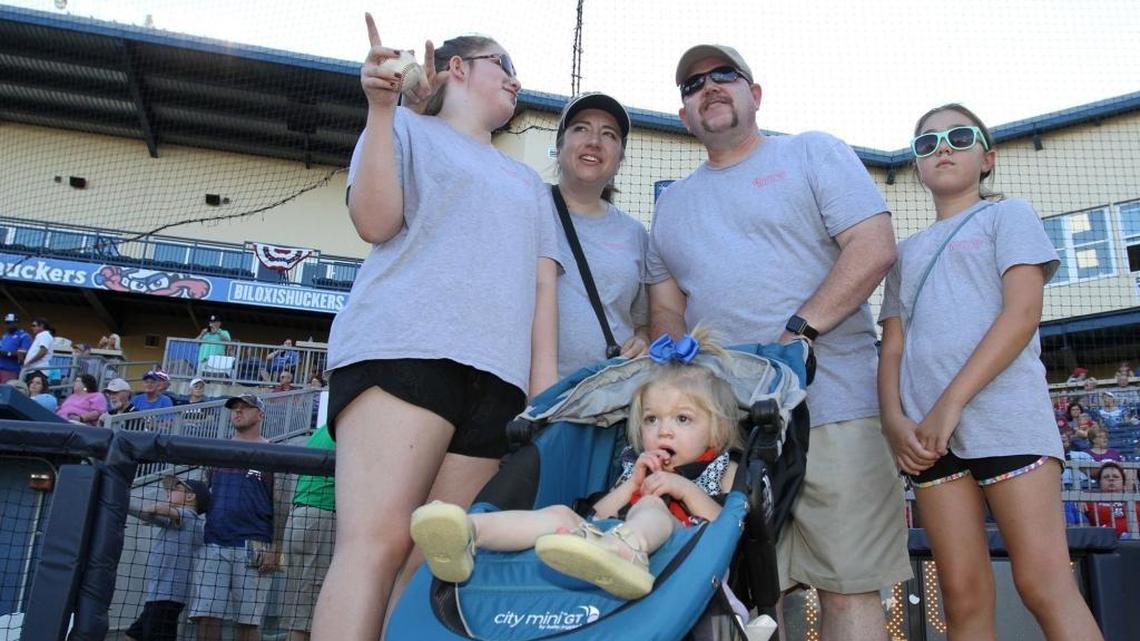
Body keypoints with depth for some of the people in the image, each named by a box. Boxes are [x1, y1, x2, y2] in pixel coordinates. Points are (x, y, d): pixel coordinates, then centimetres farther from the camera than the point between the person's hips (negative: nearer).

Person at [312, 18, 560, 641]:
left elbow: (543, 282, 20)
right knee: (378, 541, -19)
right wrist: (381, 107, -4)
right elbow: (376, 223, 2)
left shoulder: (530, 184, 32)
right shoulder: (410, 130, 19)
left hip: (497, 372, 5)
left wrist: (545, 381, 7)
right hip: (404, 348, -4)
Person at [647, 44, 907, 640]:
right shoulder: (672, 204, 22)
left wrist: (797, 331, -15)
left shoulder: (813, 153, 9)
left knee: (849, 590, -5)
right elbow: (666, 307, 19)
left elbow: (874, 247, -4)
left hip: (829, 407, -3)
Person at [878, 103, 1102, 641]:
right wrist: (894, 418, -4)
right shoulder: (907, 251, 24)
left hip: (1004, 416, -4)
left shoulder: (1008, 215, 11)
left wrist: (950, 403, -13)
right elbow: (893, 345, 17)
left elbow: (1023, 313, -4)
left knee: (1043, 583, -9)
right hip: (929, 434, 4)